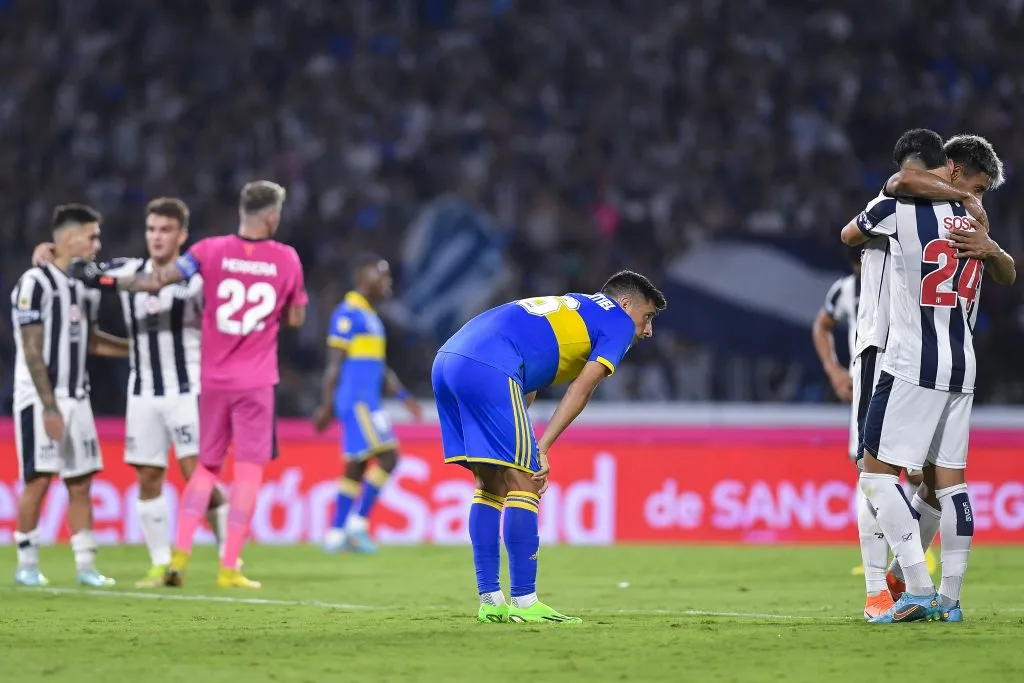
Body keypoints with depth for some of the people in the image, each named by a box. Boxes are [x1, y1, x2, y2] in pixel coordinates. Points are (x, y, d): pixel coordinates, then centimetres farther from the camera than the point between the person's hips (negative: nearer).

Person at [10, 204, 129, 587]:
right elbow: (32, 351, -15)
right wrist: (49, 407, -18)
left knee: (80, 483, 5)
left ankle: (86, 566, 6)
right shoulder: (35, 283, -12)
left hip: (75, 397, 7)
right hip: (40, 398, -7)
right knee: (39, 479, -7)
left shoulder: (85, 286, 12)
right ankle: (26, 563, 3)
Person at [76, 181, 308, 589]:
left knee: (206, 466, 15)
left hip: (214, 380, 2)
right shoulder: (286, 260, -3)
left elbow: (156, 281, -10)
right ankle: (229, 568, -1)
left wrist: (107, 280, 0)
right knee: (248, 470, 2)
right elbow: (295, 319, 6)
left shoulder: (211, 251, -5)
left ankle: (179, 557, 6)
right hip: (256, 384, -2)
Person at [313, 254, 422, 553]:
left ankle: (336, 534, 10)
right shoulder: (348, 313, -9)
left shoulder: (369, 316, 20)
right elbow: (335, 363, -13)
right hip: (355, 401, -10)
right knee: (388, 457, -13)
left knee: (357, 468, 8)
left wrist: (405, 397, 17)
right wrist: (326, 406, -15)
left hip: (367, 403, 10)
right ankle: (358, 523, -10)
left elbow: (381, 367, 24)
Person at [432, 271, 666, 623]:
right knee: (524, 483, -3)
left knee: (492, 484, 15)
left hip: (446, 360, 9)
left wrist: (525, 454, 21)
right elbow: (581, 389, -2)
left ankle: (490, 601, 15)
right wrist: (541, 449, -6)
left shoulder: (570, 307, 35)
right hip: (488, 369, -9)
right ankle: (524, 602, -4)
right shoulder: (619, 322, 11)